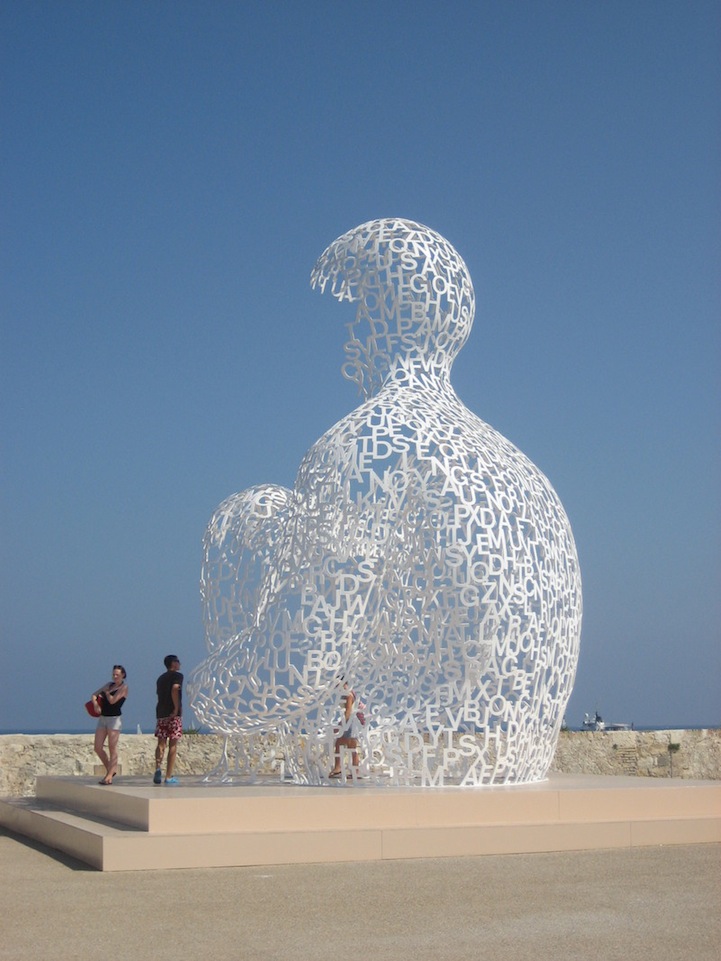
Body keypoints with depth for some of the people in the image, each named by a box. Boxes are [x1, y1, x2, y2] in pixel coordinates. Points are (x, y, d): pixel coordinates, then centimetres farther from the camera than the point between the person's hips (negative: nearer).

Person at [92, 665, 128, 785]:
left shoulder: (124, 687, -4)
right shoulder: (109, 684, 15)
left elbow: (112, 700, -15)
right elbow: (95, 694, 16)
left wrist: (106, 692, 3)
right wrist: (95, 703, -4)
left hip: (114, 719, -7)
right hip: (102, 718, 7)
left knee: (112, 748, -6)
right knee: (98, 748, 4)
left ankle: (109, 776, -6)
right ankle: (110, 770, 20)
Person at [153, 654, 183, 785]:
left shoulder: (160, 678, 20)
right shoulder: (177, 675, -3)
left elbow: (159, 694, 17)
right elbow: (174, 689, -20)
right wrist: (177, 708, -18)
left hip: (160, 713, 6)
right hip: (173, 714, -6)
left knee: (161, 743, 5)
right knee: (173, 745, -1)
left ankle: (158, 768, -19)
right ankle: (169, 776, -1)